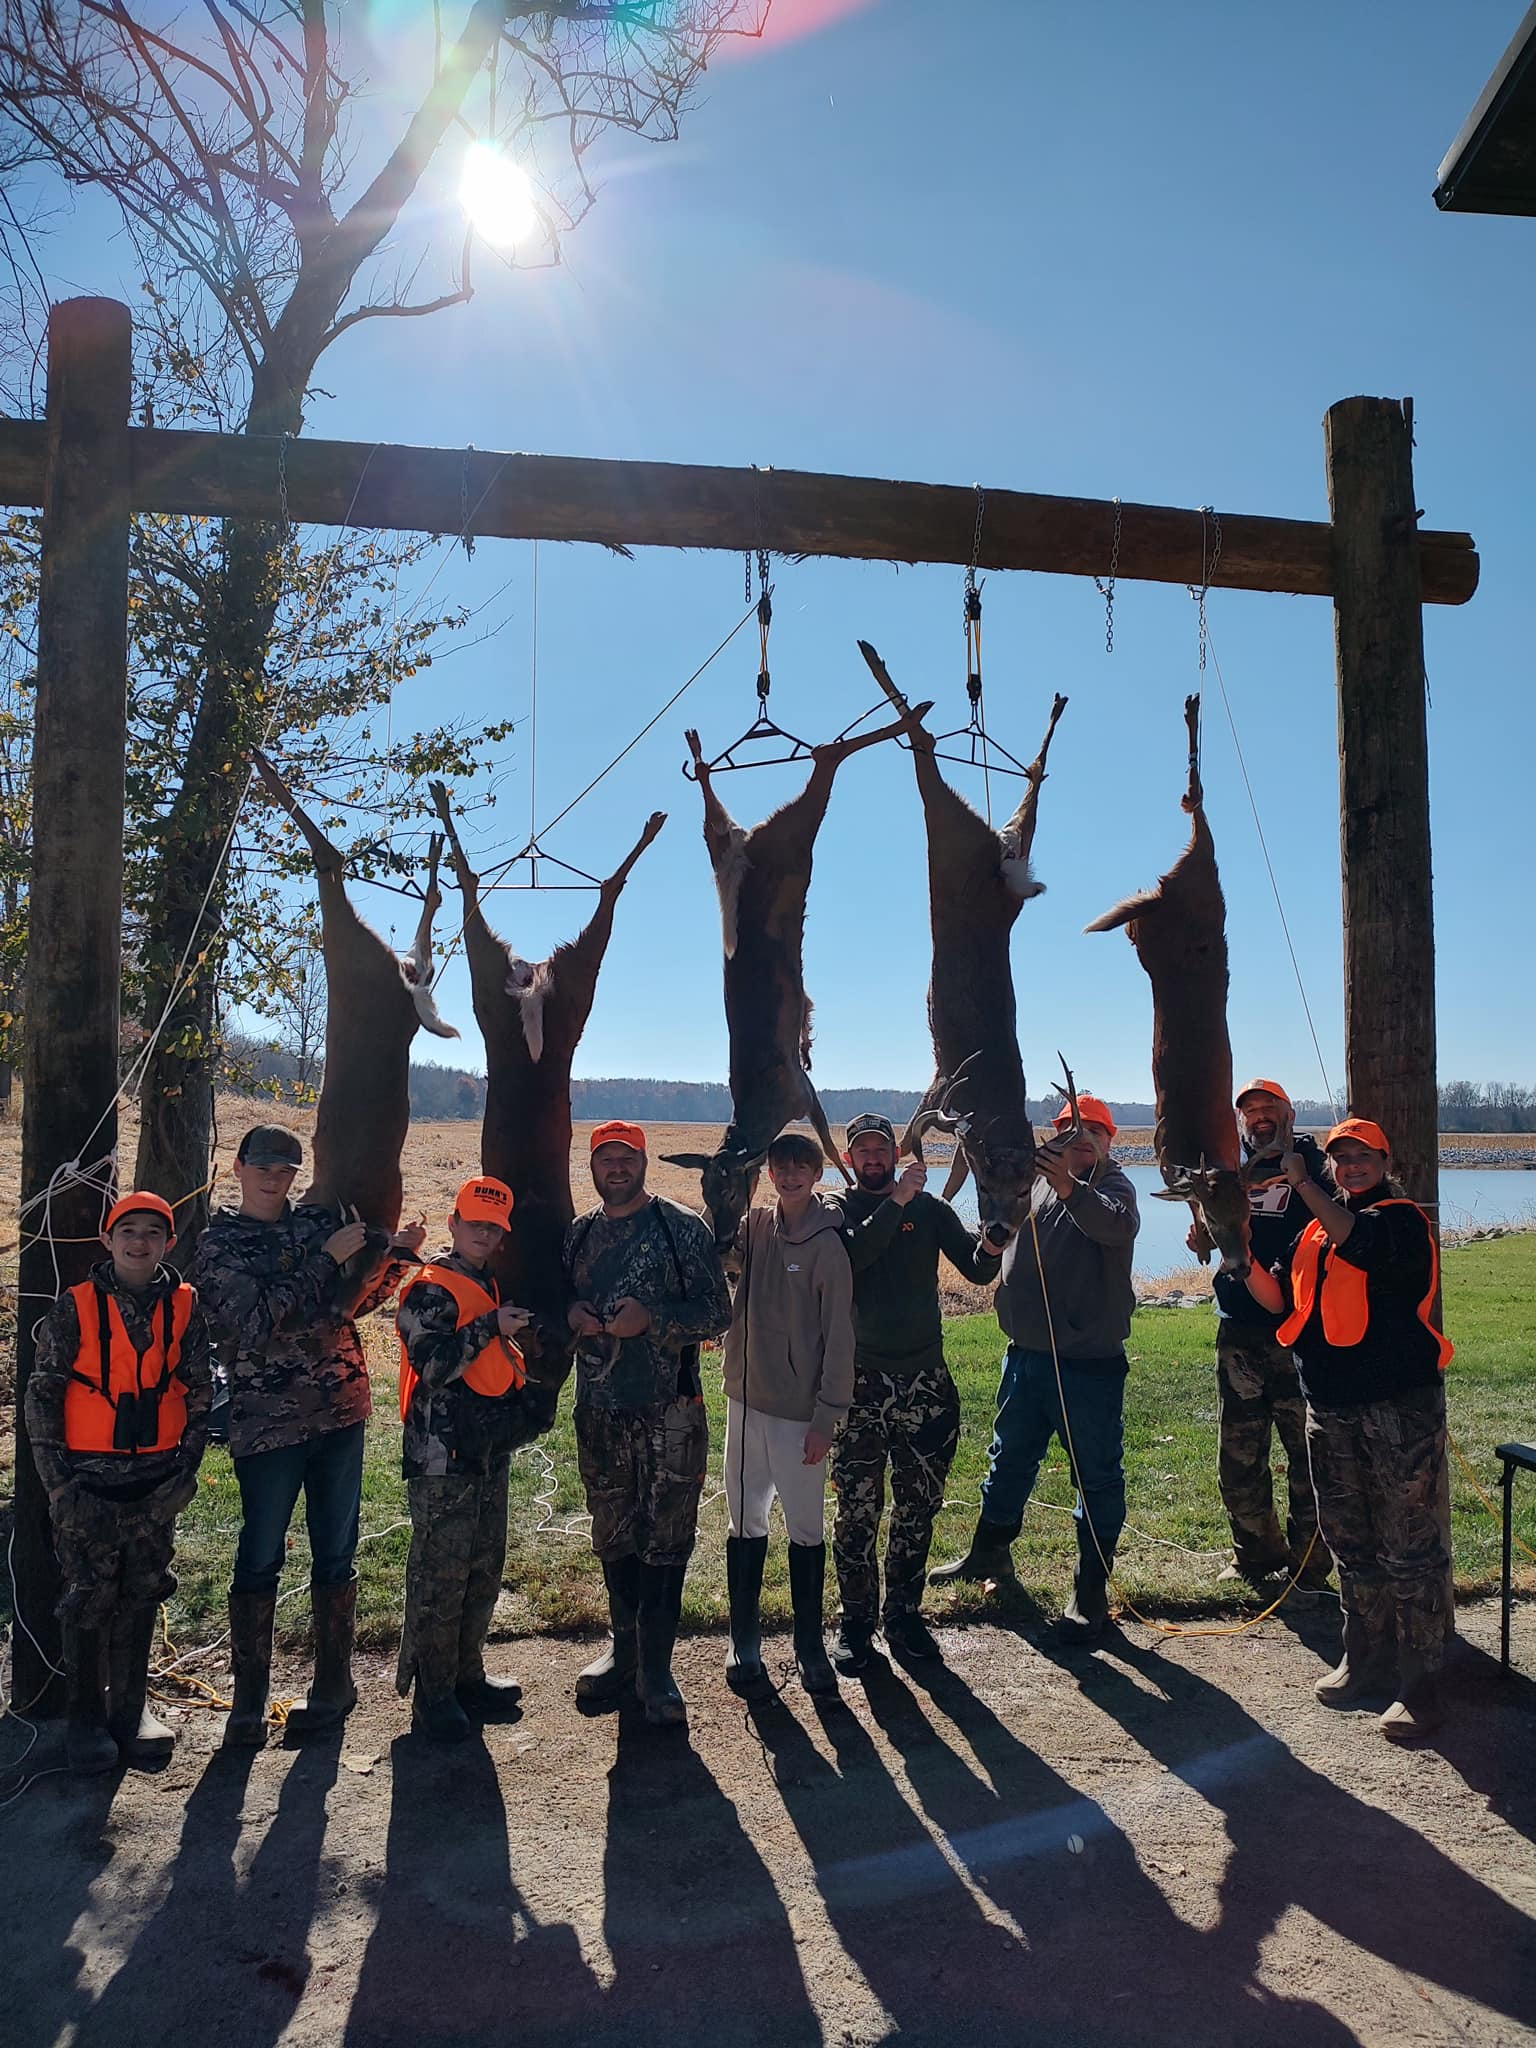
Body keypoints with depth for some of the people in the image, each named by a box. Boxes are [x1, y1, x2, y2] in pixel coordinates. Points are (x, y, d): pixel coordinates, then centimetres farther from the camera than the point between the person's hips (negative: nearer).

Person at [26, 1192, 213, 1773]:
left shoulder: (185, 1306, 2)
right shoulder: (76, 1306, -5)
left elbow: (199, 1392, 7)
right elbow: (42, 1392, -2)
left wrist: (187, 1466, 1)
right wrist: (55, 1476, -6)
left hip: (157, 1479, 2)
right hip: (88, 1478, -2)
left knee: (141, 1594, 11)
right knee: (90, 1597, 3)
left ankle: (132, 1707, 25)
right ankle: (85, 1717, 18)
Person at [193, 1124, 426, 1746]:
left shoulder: (317, 1222, 7)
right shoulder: (217, 1247, -2)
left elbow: (353, 1301, 14)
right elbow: (259, 1320, -17)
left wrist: (396, 1255, -2)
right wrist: (326, 1258, -18)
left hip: (341, 1412, 3)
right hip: (266, 1421, -3)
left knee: (335, 1553, 11)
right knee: (260, 1560, 4)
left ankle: (334, 1682, 25)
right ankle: (248, 1701, 19)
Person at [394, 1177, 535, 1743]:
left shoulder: (492, 1287, 16)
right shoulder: (430, 1288, -11)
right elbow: (431, 1364, -23)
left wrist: (524, 1405, 22)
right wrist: (490, 1327, -25)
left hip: (489, 1452, 9)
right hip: (443, 1457, -9)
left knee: (485, 1569, 15)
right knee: (440, 1575, -3)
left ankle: (465, 1674, 28)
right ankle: (432, 1693, 8)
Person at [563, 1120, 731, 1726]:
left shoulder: (683, 1228, -5)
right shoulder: (578, 1233, 10)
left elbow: (717, 1311, -8)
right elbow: (560, 1301, 19)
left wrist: (652, 1317, -21)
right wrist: (572, 1314, -5)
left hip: (669, 1410, -4)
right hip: (599, 1410, 4)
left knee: (665, 1541, 0)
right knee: (614, 1537, 15)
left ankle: (655, 1670, 12)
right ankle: (623, 1648, 32)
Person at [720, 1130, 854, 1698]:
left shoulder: (827, 1245, -10)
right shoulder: (753, 1227, 5)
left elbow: (838, 1338, -10)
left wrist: (827, 1418, -11)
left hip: (798, 1411, -4)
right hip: (745, 1400, 4)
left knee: (806, 1529, 7)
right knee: (744, 1524, 11)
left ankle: (810, 1646, 22)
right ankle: (745, 1645, 24)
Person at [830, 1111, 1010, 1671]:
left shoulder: (928, 1208, 5)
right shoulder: (838, 1212, 0)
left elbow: (976, 1270, -3)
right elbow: (852, 1255, -21)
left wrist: (991, 1247, -25)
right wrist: (895, 1202, -26)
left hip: (925, 1380, 2)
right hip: (861, 1380, -2)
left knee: (917, 1508, 11)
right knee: (857, 1510, 1)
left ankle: (903, 1614, 26)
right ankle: (855, 1621, 15)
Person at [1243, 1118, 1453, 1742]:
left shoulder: (1402, 1218, -5)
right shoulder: (1315, 1230, 16)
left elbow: (1360, 1241, -27)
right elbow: (1281, 1302, 11)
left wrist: (1302, 1184, -23)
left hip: (1399, 1408, -7)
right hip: (1331, 1411, 7)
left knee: (1409, 1545, -2)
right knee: (1349, 1541, 16)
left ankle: (1420, 1682, 6)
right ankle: (1366, 1659, 29)